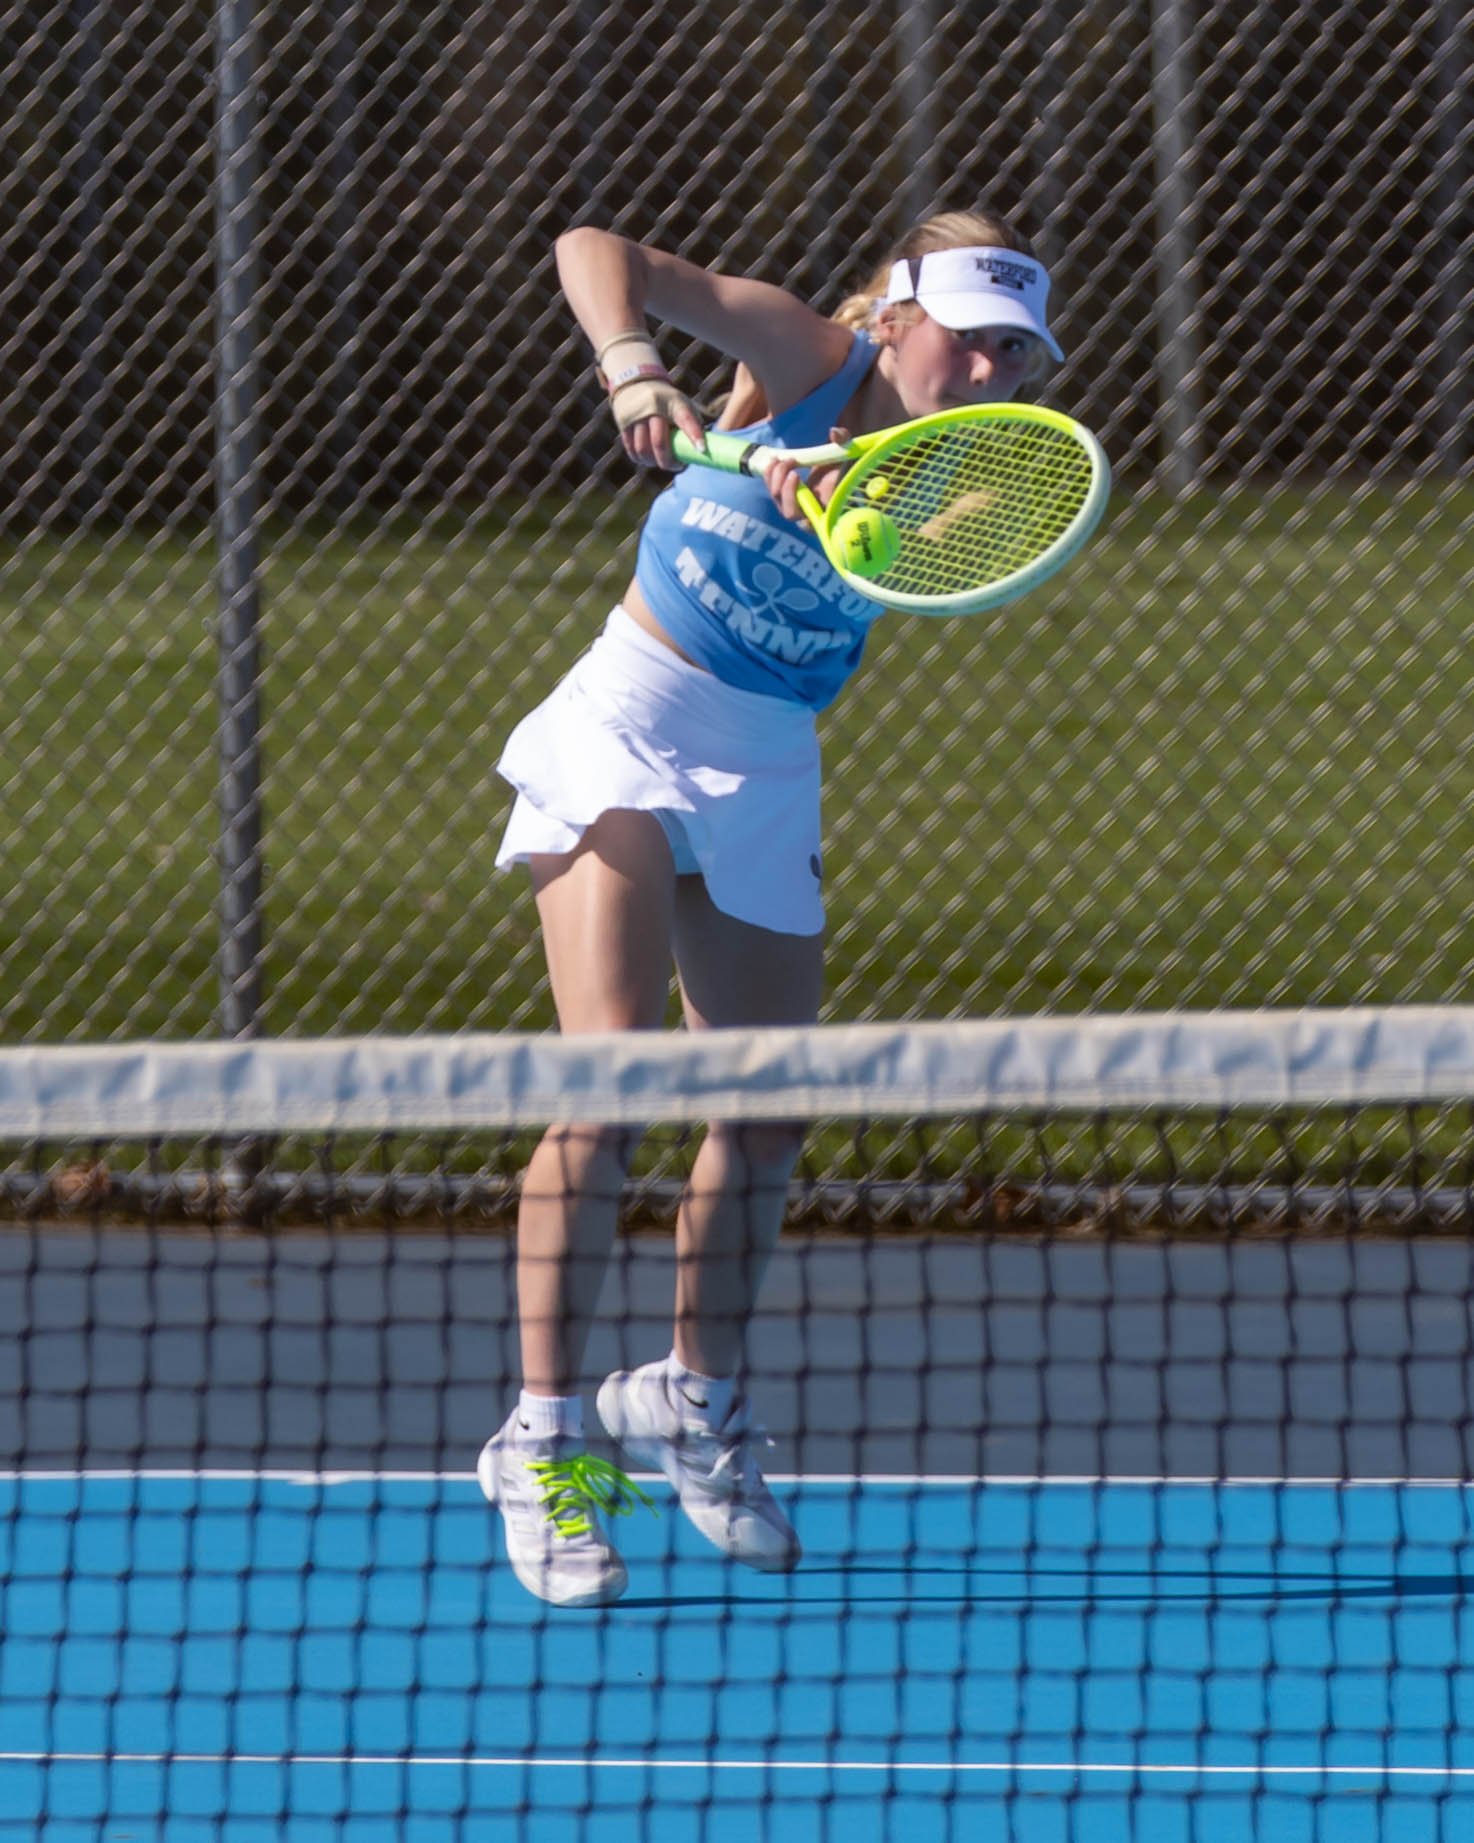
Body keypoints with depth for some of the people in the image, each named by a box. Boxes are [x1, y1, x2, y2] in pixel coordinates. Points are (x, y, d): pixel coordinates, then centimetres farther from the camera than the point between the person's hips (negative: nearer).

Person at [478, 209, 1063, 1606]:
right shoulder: (805, 360, -12)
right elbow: (598, 257, -18)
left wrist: (831, 490, -48)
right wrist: (631, 372, -37)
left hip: (766, 771, 5)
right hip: (627, 726, -5)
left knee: (766, 1118, 9)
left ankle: (696, 1399, 33)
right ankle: (545, 1436, -14)